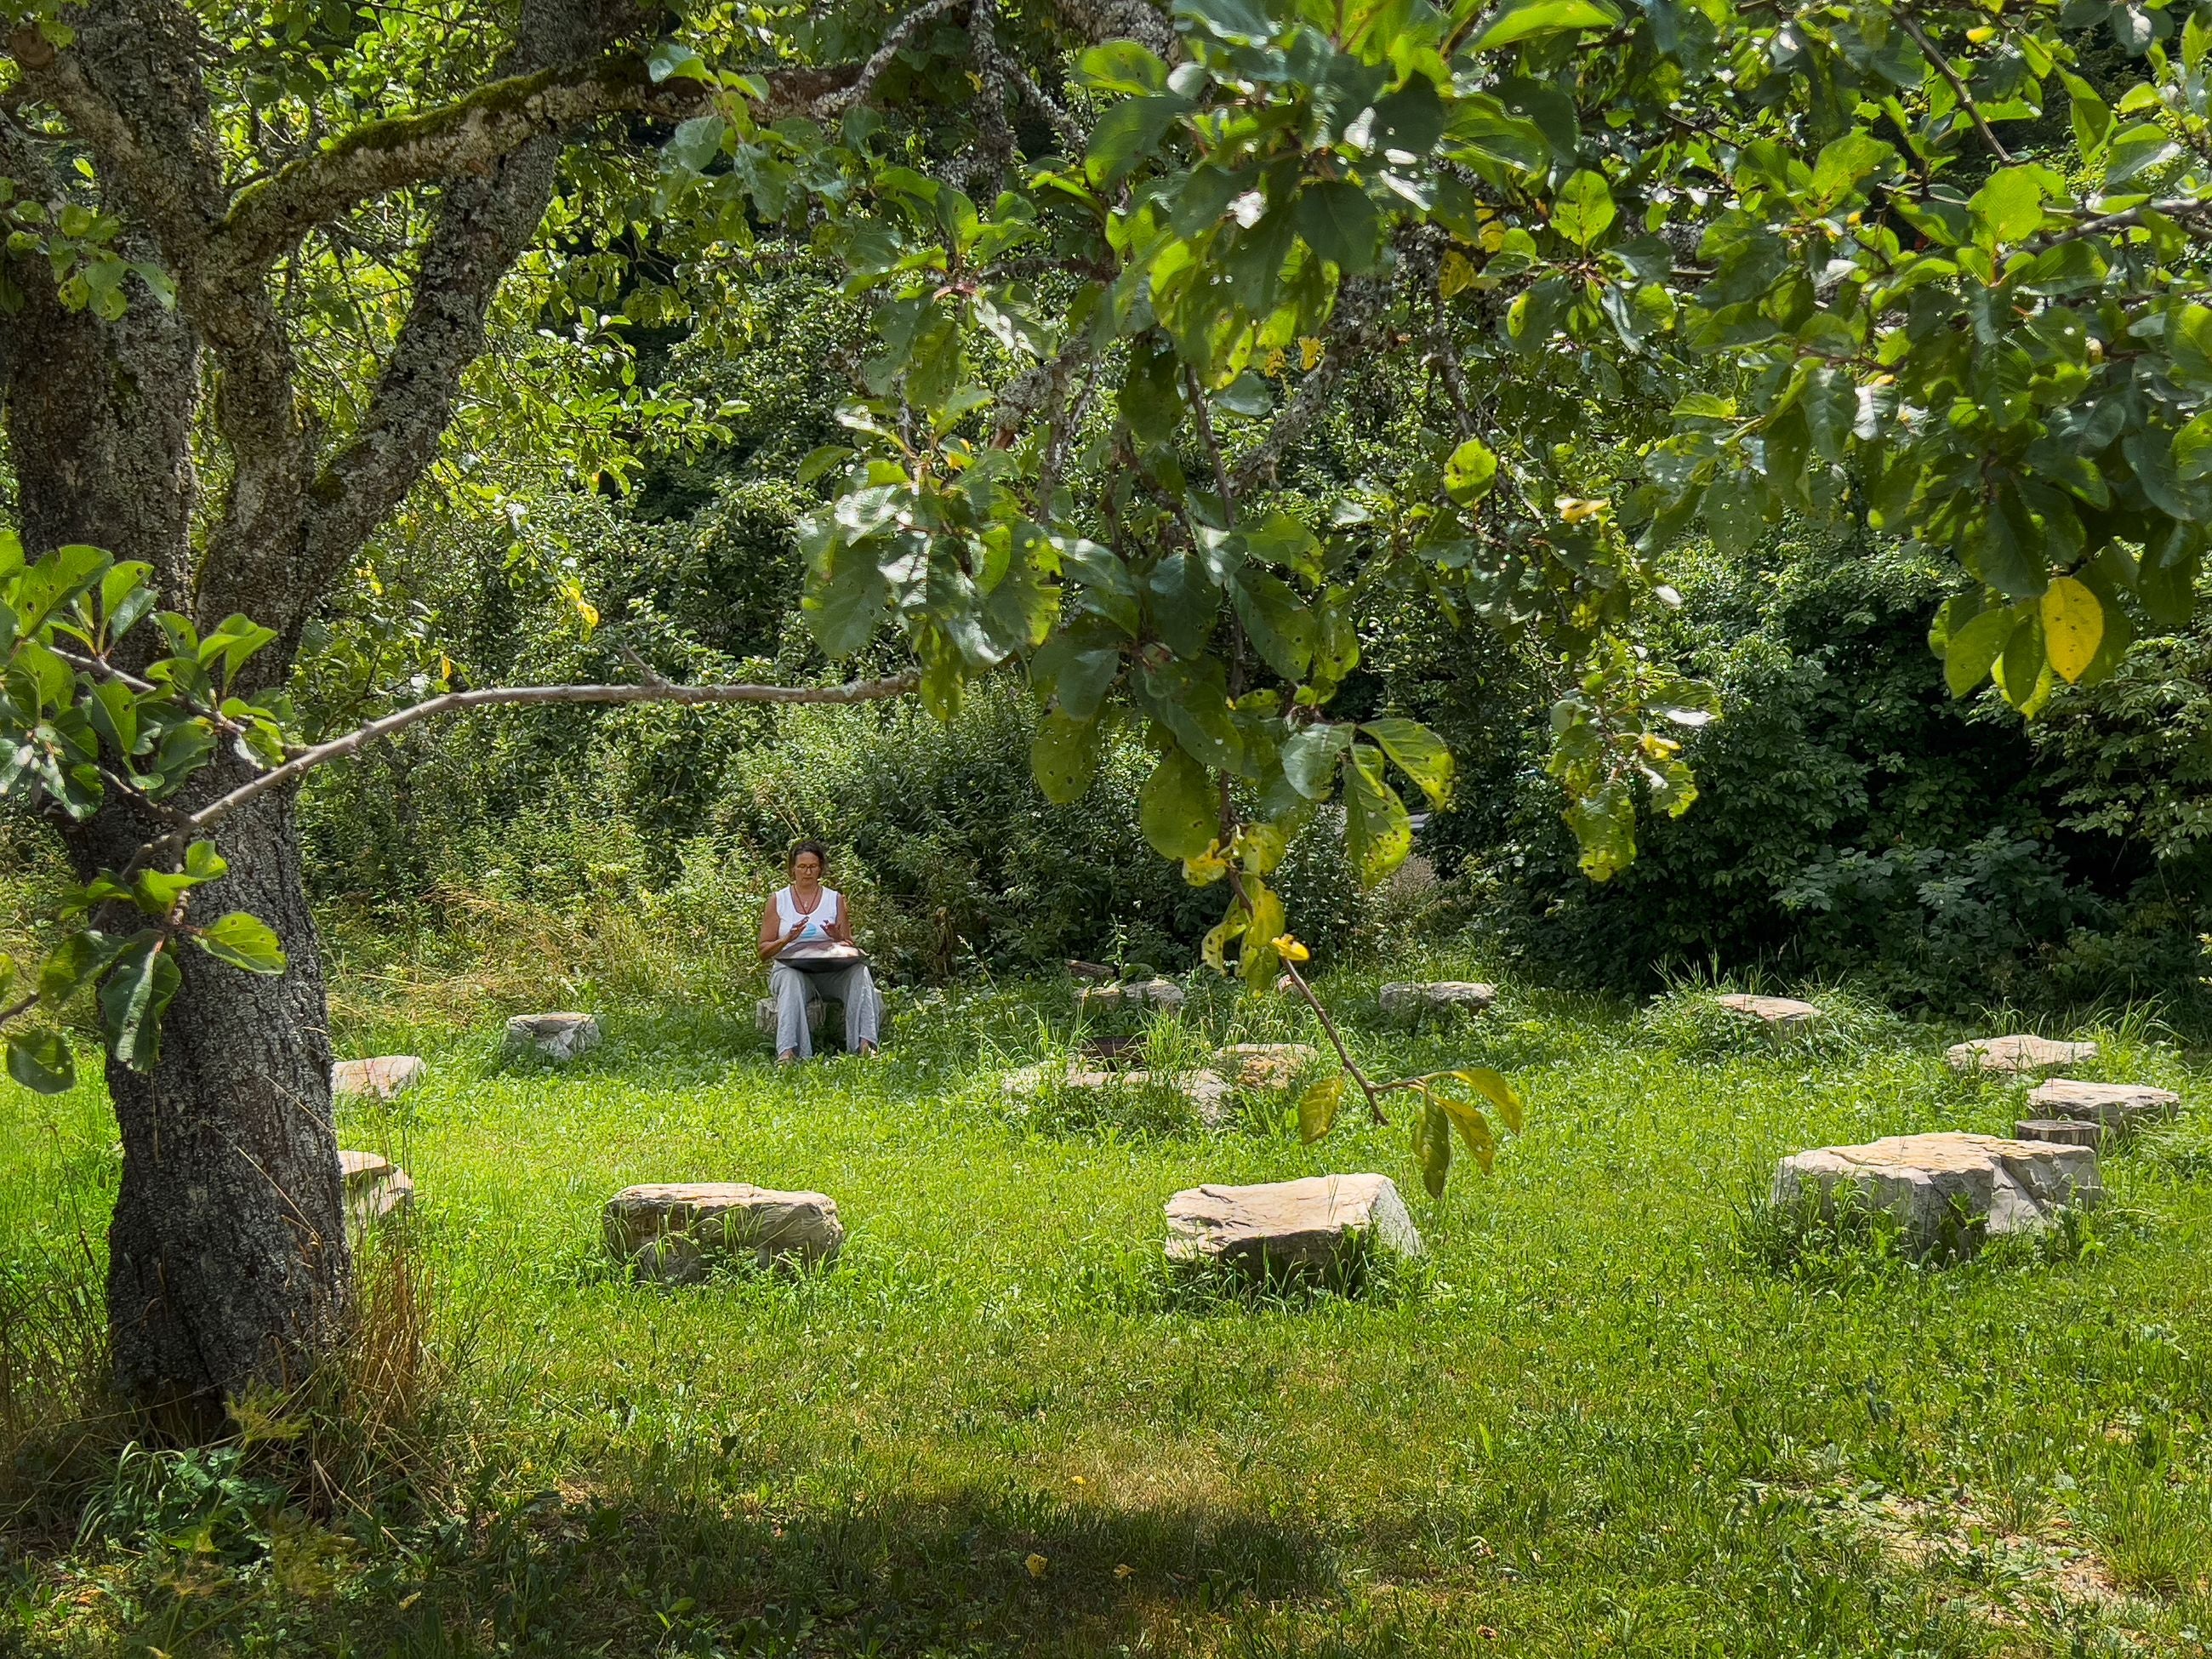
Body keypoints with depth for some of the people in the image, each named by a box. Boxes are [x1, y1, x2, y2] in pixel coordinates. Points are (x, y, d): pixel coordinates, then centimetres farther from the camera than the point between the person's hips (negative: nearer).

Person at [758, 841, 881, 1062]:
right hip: (790, 967, -1)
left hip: (830, 970, 1)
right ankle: (787, 1051, -53)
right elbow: (764, 952, 9)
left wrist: (838, 937, -11)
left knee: (859, 972, -31)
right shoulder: (778, 901, 12)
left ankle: (864, 1044, -43)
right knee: (791, 981, -38)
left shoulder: (835, 899, 15)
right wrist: (788, 939, -11)